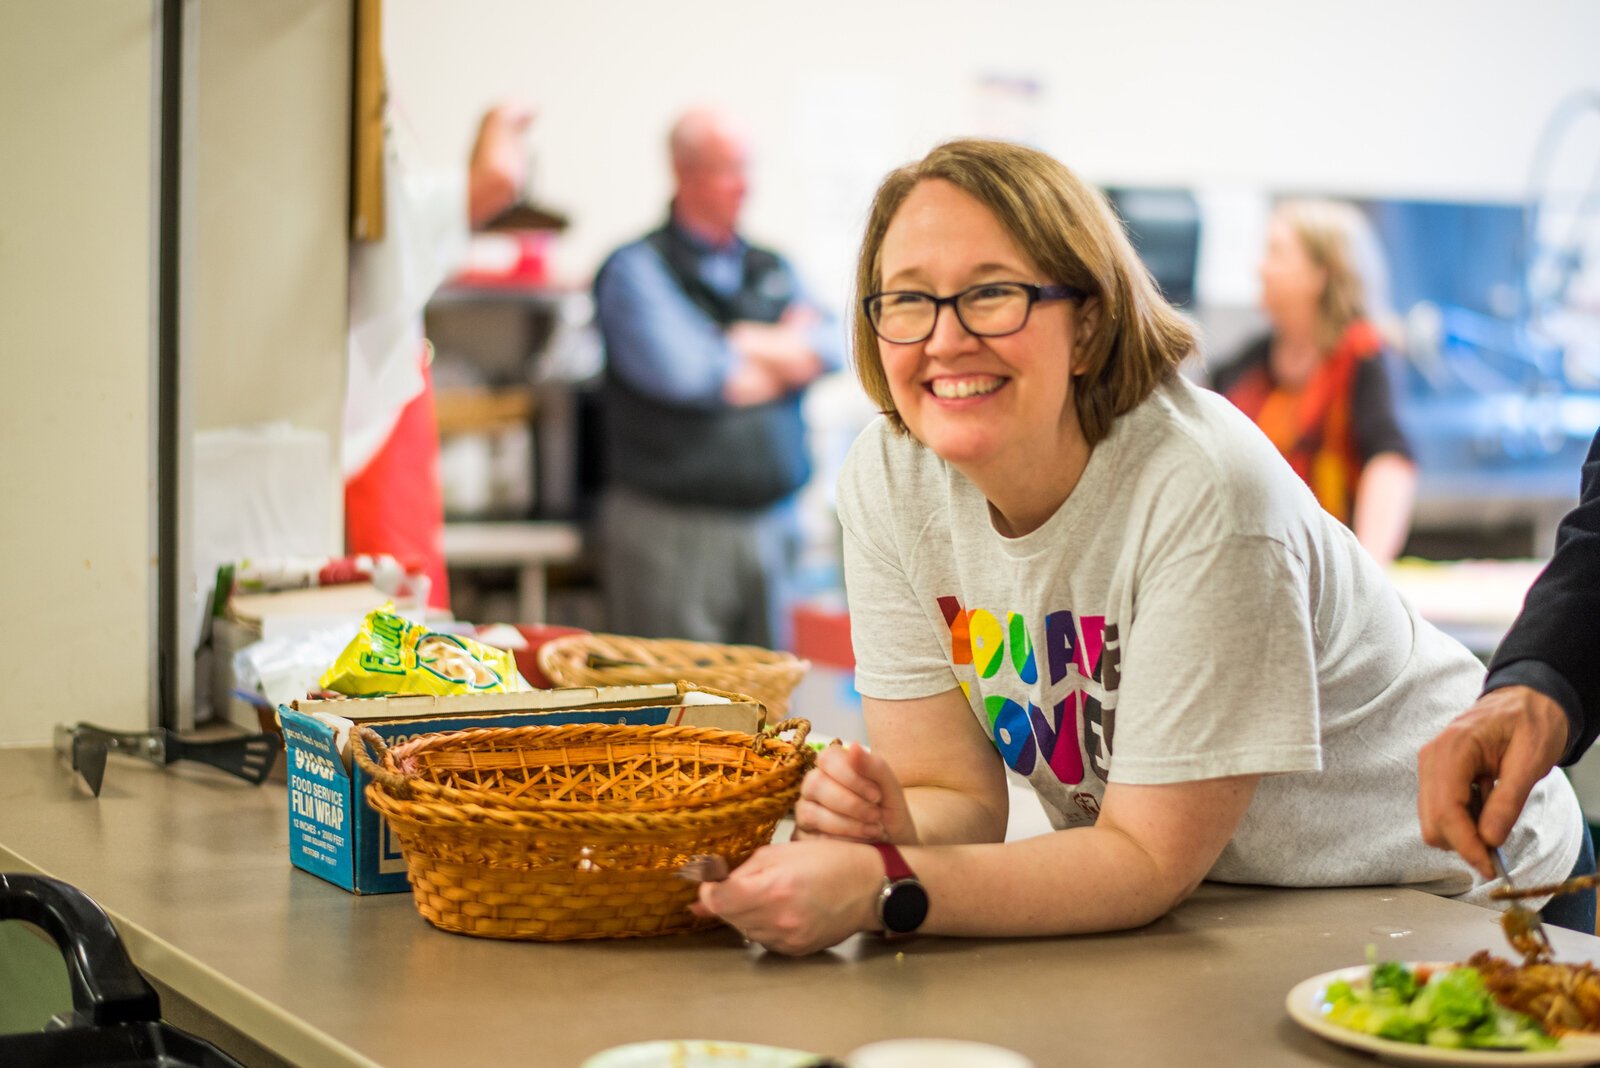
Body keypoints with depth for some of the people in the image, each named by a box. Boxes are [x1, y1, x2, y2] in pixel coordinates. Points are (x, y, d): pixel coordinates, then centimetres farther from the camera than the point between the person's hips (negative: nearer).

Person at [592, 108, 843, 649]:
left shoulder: (772, 270, 17)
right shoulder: (636, 269, -2)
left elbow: (830, 348, 3)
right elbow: (678, 371, -16)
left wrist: (741, 344, -9)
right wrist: (784, 355, 0)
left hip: (771, 522, 6)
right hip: (673, 531, -6)